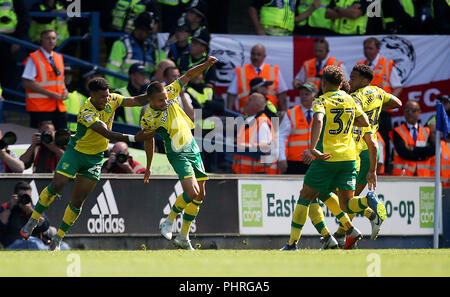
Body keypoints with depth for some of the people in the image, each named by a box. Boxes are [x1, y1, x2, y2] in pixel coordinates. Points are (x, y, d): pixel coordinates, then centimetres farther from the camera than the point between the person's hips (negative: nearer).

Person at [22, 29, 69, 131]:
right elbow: (26, 83, -13)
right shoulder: (34, 59, -6)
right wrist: (49, 93, -17)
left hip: (59, 107, 6)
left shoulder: (59, 58, 16)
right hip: (39, 107, -6)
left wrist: (65, 91, 3)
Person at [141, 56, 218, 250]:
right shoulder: (148, 119, -17)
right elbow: (148, 141, 0)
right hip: (178, 155, -6)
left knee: (200, 195, 9)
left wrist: (205, 65, -13)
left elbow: (188, 76, 2)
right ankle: (169, 221, 5)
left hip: (193, 148, 6)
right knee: (192, 193, -21)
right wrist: (148, 167, 11)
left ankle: (183, 237, 20)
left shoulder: (170, 93, -9)